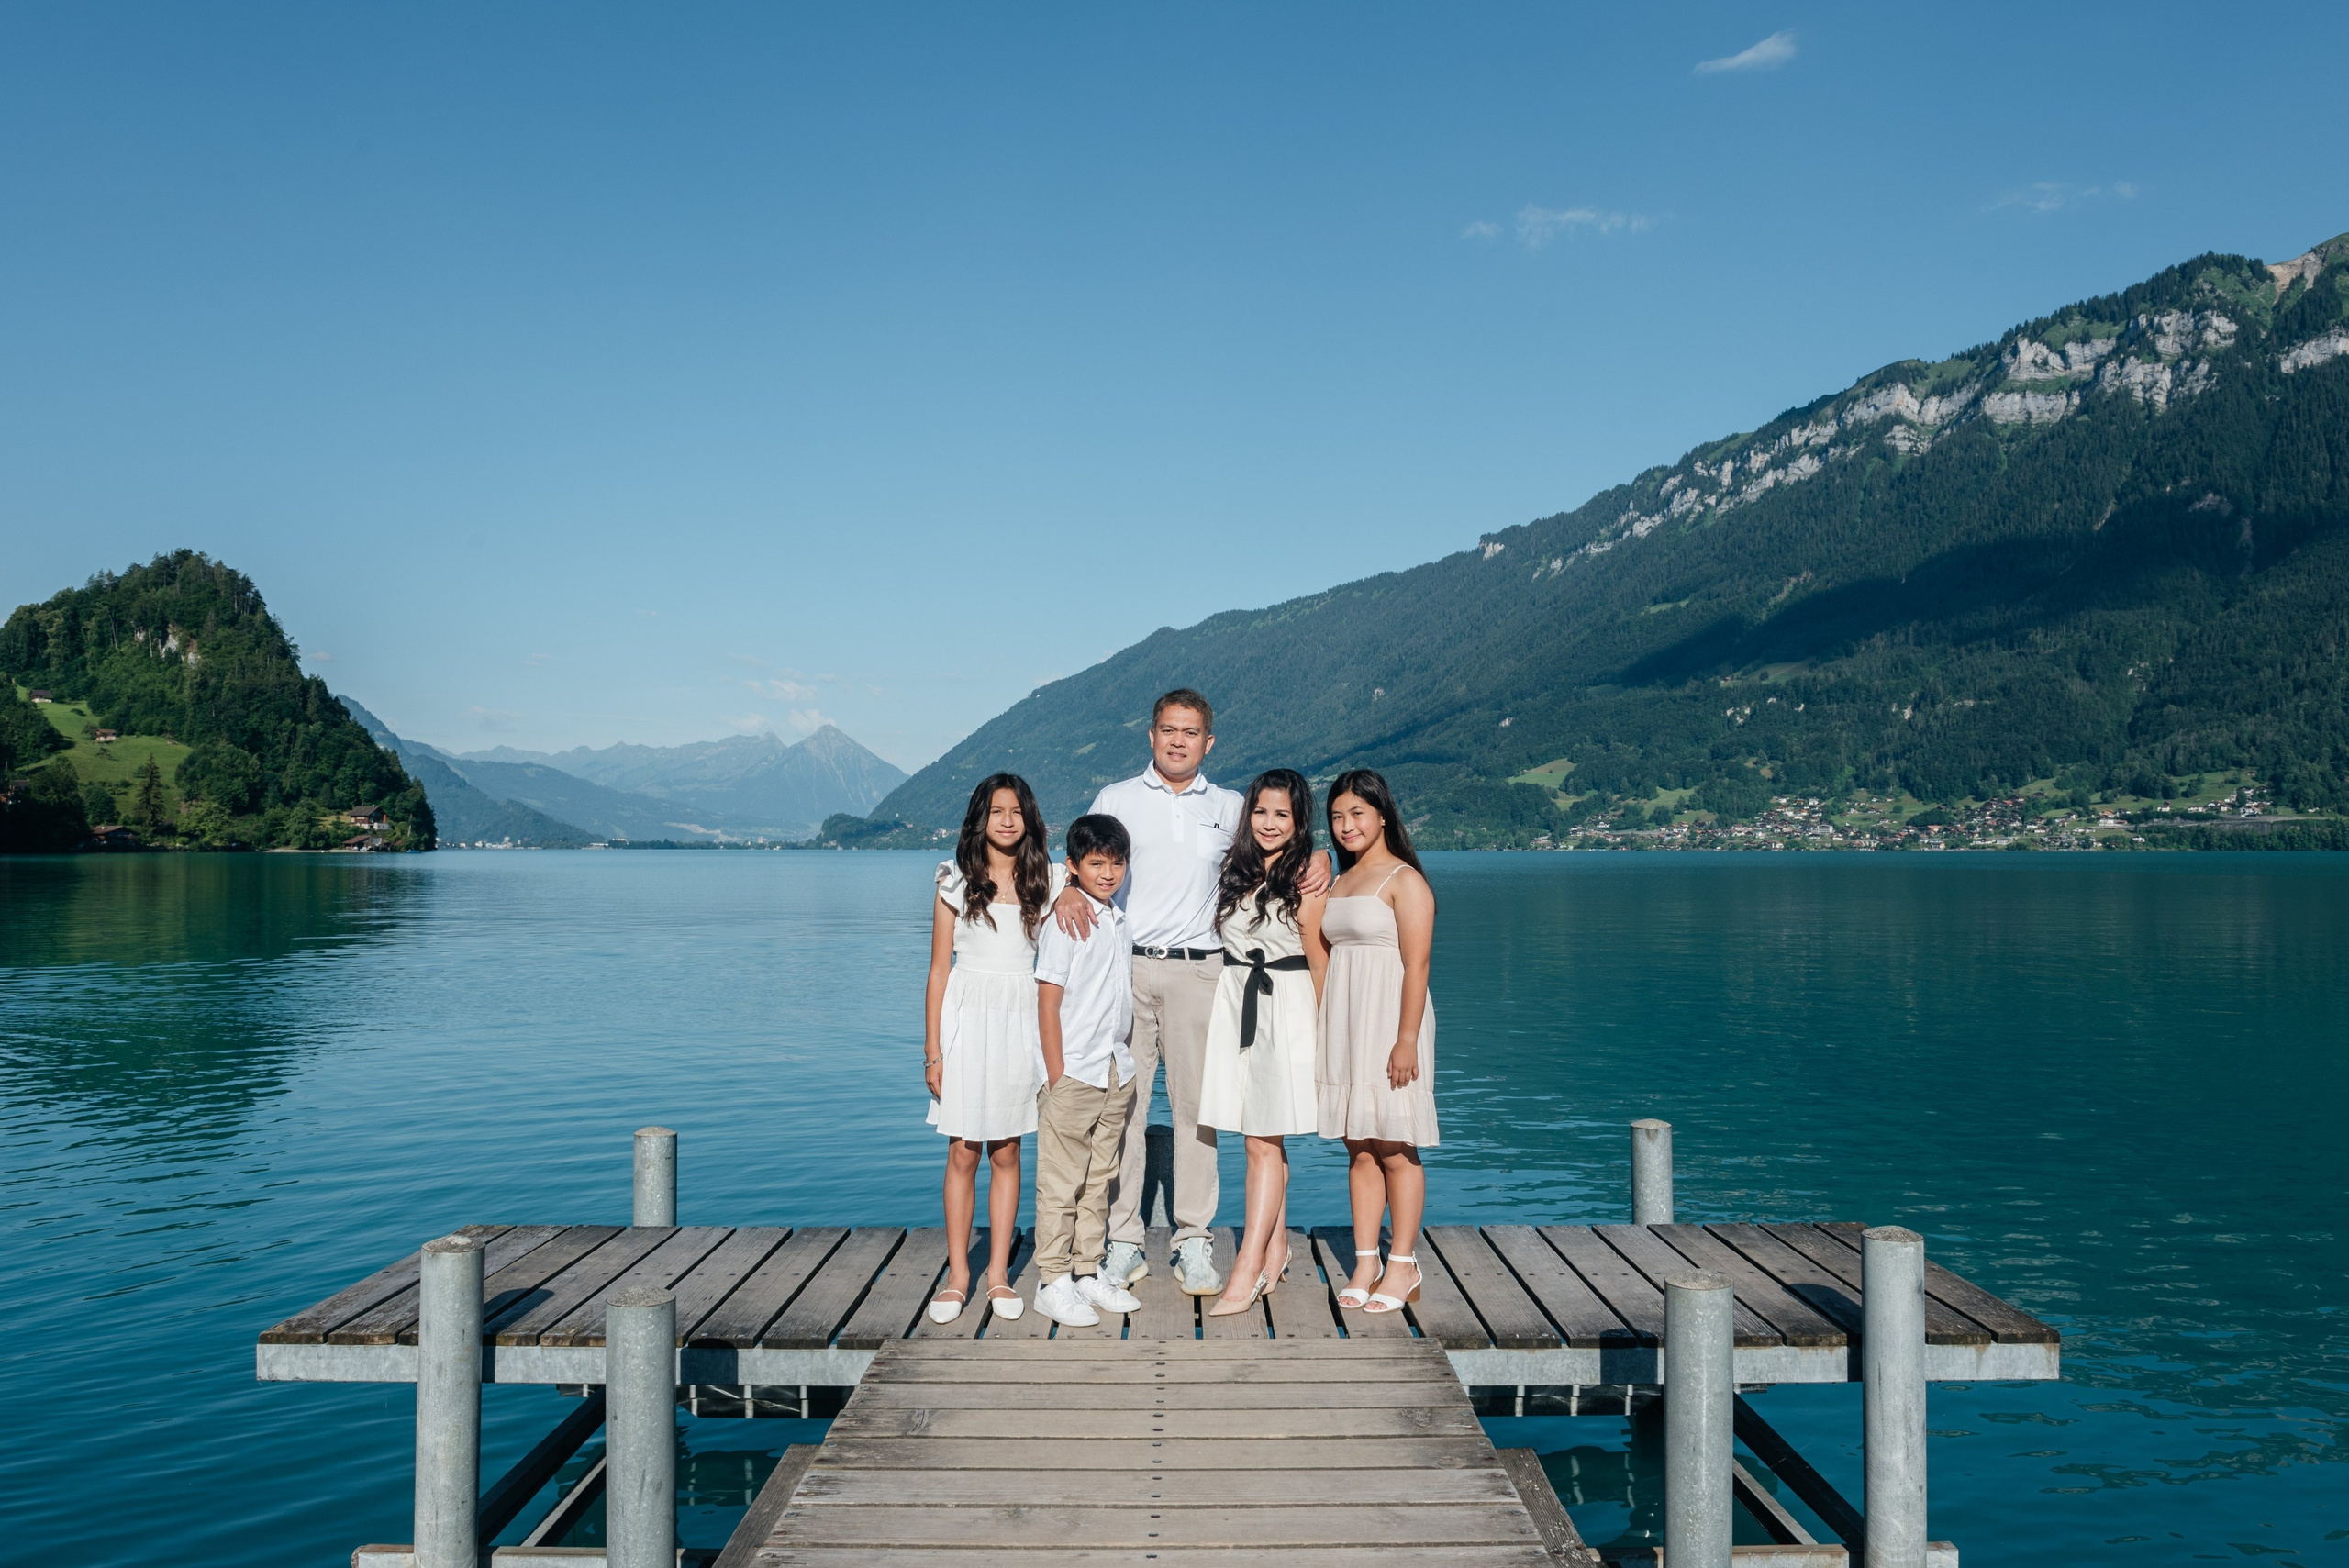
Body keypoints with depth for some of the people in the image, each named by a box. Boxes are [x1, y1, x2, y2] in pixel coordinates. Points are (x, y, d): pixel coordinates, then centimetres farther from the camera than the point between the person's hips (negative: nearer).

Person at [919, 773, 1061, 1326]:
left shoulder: (1049, 881, 5)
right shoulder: (956, 880, 2)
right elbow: (939, 969, 2)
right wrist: (932, 1050, -3)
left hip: (1022, 1019, 1)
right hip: (966, 1016, -1)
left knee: (1006, 1153, 7)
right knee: (963, 1153, 1)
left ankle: (999, 1275, 15)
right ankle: (957, 1276, 12)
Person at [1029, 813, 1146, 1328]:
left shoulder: (1121, 920, 12)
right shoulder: (1065, 922, -9)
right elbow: (1048, 1001, -11)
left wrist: (1128, 1063, 14)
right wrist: (1055, 1074, -13)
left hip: (1117, 1073, 7)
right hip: (1074, 1073, -7)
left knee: (1099, 1180, 14)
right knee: (1061, 1183, -1)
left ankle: (1088, 1272, 23)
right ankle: (1052, 1281, 6)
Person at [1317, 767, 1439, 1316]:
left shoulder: (1404, 880, -8)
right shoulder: (1338, 881, 15)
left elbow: (1416, 966, -14)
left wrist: (1406, 1040, -20)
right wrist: (1318, 1033, 12)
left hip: (1388, 1021, -7)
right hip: (1343, 1024, 7)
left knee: (1395, 1148, -1)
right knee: (1359, 1148, 9)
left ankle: (1402, 1267, 8)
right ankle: (1365, 1263, 14)